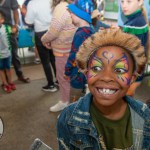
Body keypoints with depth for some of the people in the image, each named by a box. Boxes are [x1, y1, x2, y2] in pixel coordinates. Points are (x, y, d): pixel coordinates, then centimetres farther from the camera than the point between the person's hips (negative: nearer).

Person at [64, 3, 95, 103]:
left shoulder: (80, 35, -25)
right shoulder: (91, 31, 4)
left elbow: (74, 57, -22)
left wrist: (67, 72, -5)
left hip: (78, 77, -9)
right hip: (88, 74, 9)